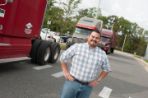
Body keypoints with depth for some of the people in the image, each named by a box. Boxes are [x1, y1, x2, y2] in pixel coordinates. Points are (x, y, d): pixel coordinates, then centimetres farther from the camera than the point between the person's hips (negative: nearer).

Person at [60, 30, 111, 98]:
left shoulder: (102, 54, 2)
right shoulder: (76, 47, -4)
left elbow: (106, 69, 13)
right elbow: (63, 58, 2)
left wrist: (98, 80, 5)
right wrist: (66, 73, -4)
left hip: (87, 87, 2)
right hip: (72, 82, -1)